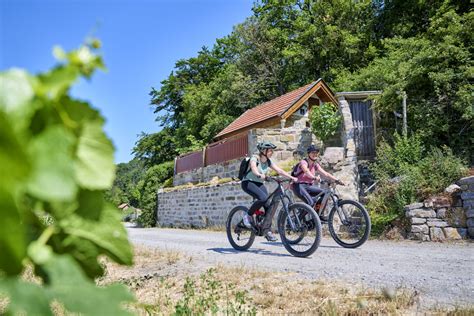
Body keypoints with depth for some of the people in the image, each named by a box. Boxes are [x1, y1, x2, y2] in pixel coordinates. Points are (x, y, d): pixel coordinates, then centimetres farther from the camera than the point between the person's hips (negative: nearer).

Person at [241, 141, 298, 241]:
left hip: (259, 183, 7)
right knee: (263, 198, -32)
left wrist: (292, 177, -19)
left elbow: (279, 170, -6)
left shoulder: (268, 161, 2)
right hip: (248, 182, -7)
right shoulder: (254, 159, -18)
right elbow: (254, 168, -40)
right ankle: (248, 216, -11)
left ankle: (267, 230, -5)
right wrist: (259, 175, -62)